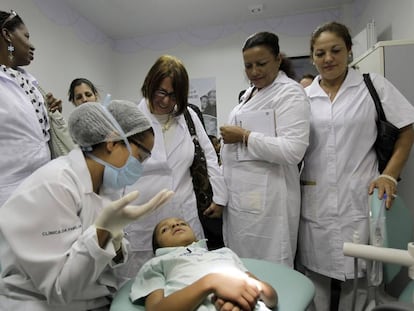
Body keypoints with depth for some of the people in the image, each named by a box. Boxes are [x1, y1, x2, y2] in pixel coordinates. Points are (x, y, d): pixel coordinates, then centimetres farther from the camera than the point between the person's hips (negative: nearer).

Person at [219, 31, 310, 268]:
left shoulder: (290, 93, -9)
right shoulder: (250, 93, 16)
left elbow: (293, 150, -21)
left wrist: (244, 136, -16)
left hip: (267, 200, -8)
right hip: (241, 196, 8)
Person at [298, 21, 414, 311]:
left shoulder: (373, 85, 2)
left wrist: (390, 175, -5)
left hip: (358, 199, -1)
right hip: (314, 202, 2)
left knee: (358, 275, 8)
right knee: (316, 272, 10)